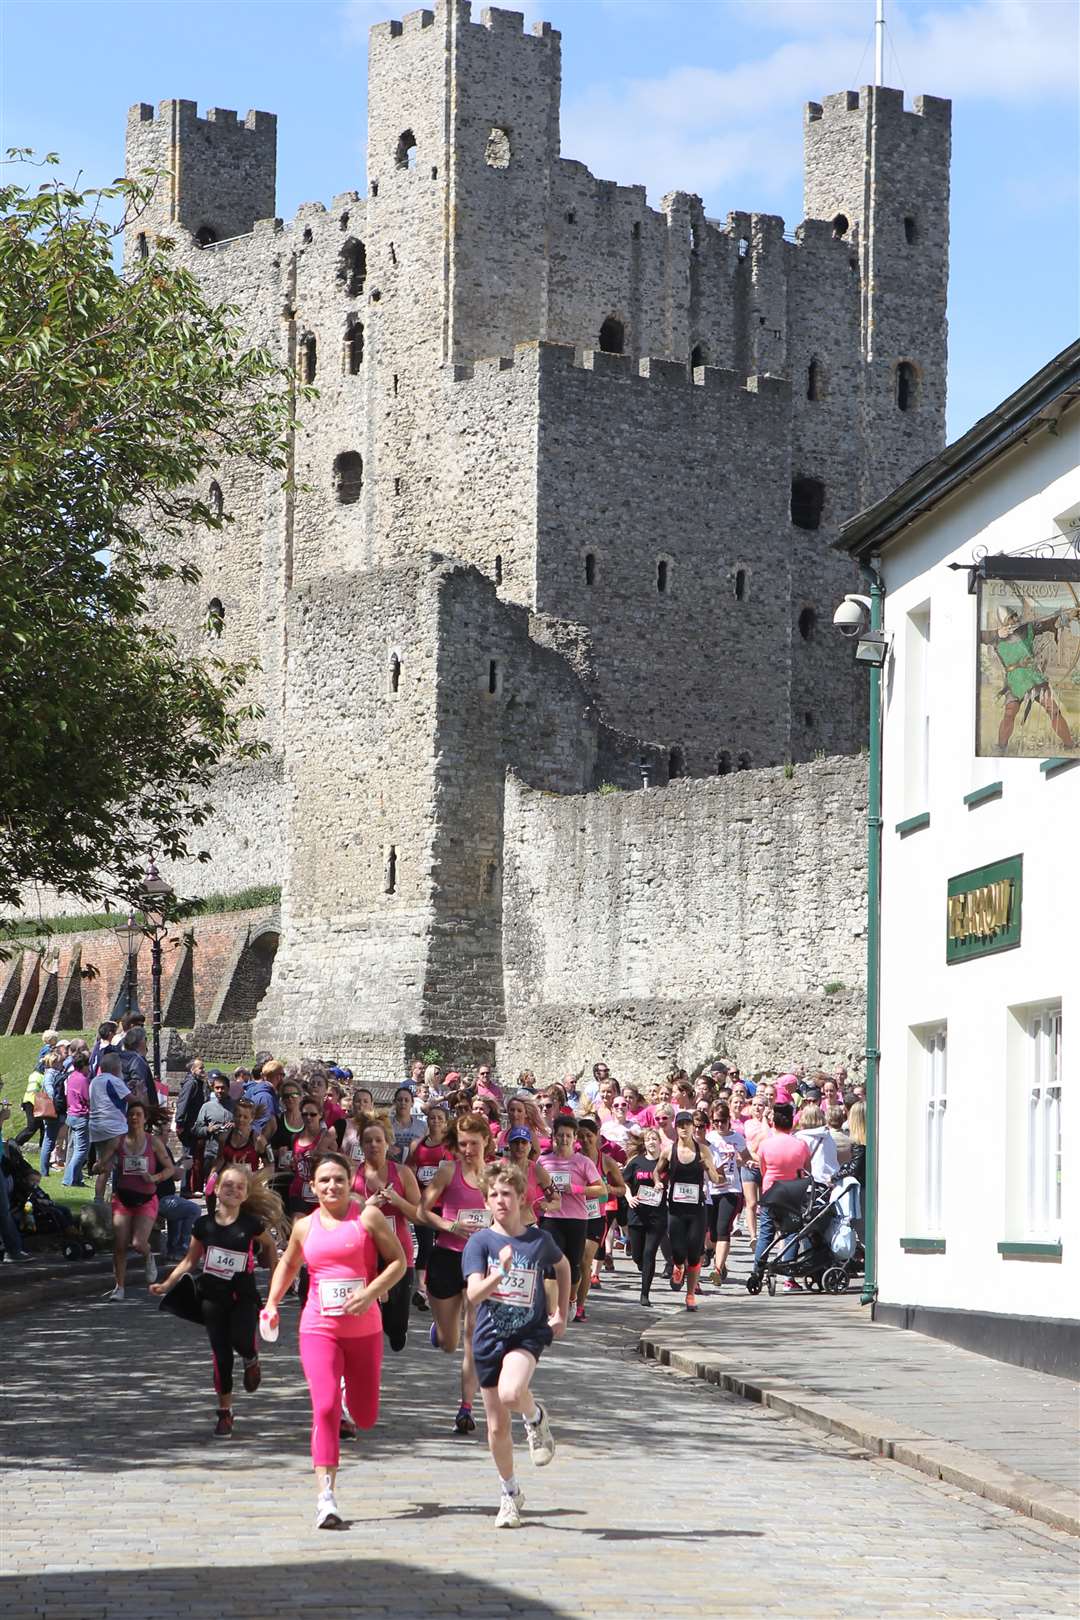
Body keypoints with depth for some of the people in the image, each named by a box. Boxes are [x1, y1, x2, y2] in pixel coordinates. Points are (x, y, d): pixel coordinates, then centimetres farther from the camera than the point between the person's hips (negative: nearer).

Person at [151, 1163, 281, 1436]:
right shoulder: (204, 1224, 0)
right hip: (212, 1297, 2)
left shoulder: (252, 1224, -5)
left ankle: (251, 1360, 16)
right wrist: (167, 1284, 0)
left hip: (243, 1295, -2)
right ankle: (225, 1412, 16)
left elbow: (269, 1246, 13)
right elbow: (190, 1260, 8)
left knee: (242, 1342, -24)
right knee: (221, 1355, 3)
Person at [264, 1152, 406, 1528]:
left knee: (365, 1419, 11)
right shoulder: (305, 1226, 9)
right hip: (318, 1328, 0)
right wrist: (272, 1304, 15)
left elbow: (399, 1261, 0)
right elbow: (288, 1264, 27)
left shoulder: (368, 1216, 0)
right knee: (325, 1409, -17)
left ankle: (354, 1390, 49)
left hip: (364, 1328, 0)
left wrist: (371, 1292, -15)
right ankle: (326, 1497, -20)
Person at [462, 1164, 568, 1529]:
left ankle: (536, 1417, 2)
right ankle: (510, 1494, 27)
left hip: (528, 1334, -1)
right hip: (489, 1337, 1)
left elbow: (562, 1266, 20)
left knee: (511, 1393, -33)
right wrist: (501, 1272, -35)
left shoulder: (539, 1239, -2)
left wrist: (561, 1313, 16)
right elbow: (473, 1294, -18)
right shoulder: (480, 1242, -6)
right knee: (497, 1426, 7)